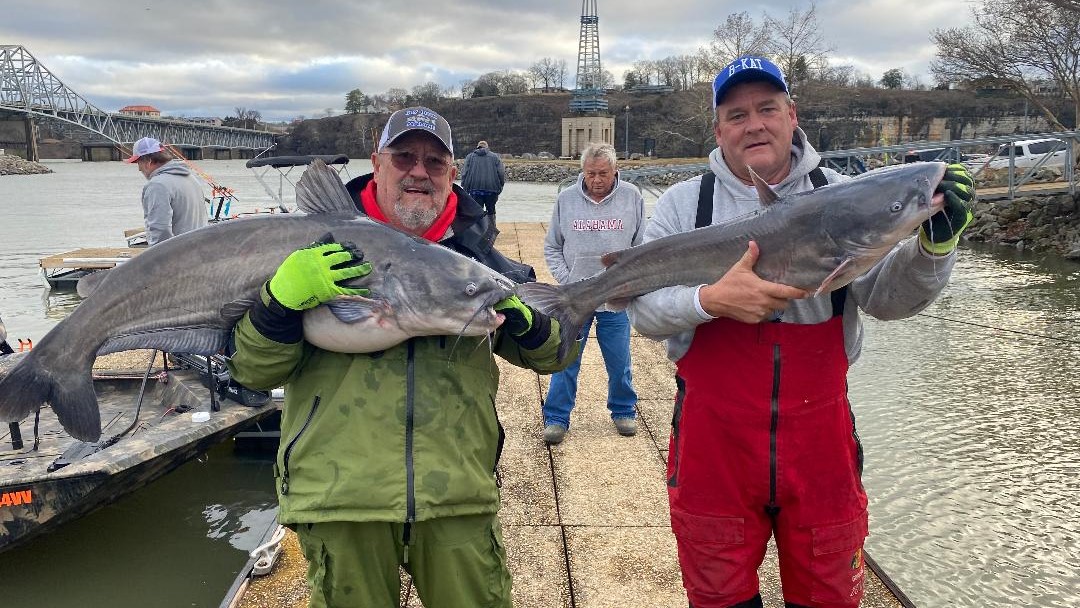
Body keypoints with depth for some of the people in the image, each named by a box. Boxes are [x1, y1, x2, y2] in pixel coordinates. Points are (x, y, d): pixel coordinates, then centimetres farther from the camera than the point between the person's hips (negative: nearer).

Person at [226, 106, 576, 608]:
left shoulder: (477, 254, 7)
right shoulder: (322, 246, 1)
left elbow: (552, 353, 11)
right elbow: (253, 370, -1)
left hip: (458, 497, 2)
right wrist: (284, 296, -19)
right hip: (340, 497, -1)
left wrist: (524, 318, -11)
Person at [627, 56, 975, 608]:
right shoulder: (684, 202, -1)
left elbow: (886, 297, -7)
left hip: (819, 435, 1)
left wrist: (934, 244, -25)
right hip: (714, 437, -1)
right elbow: (642, 307, -9)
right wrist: (710, 300, -26)